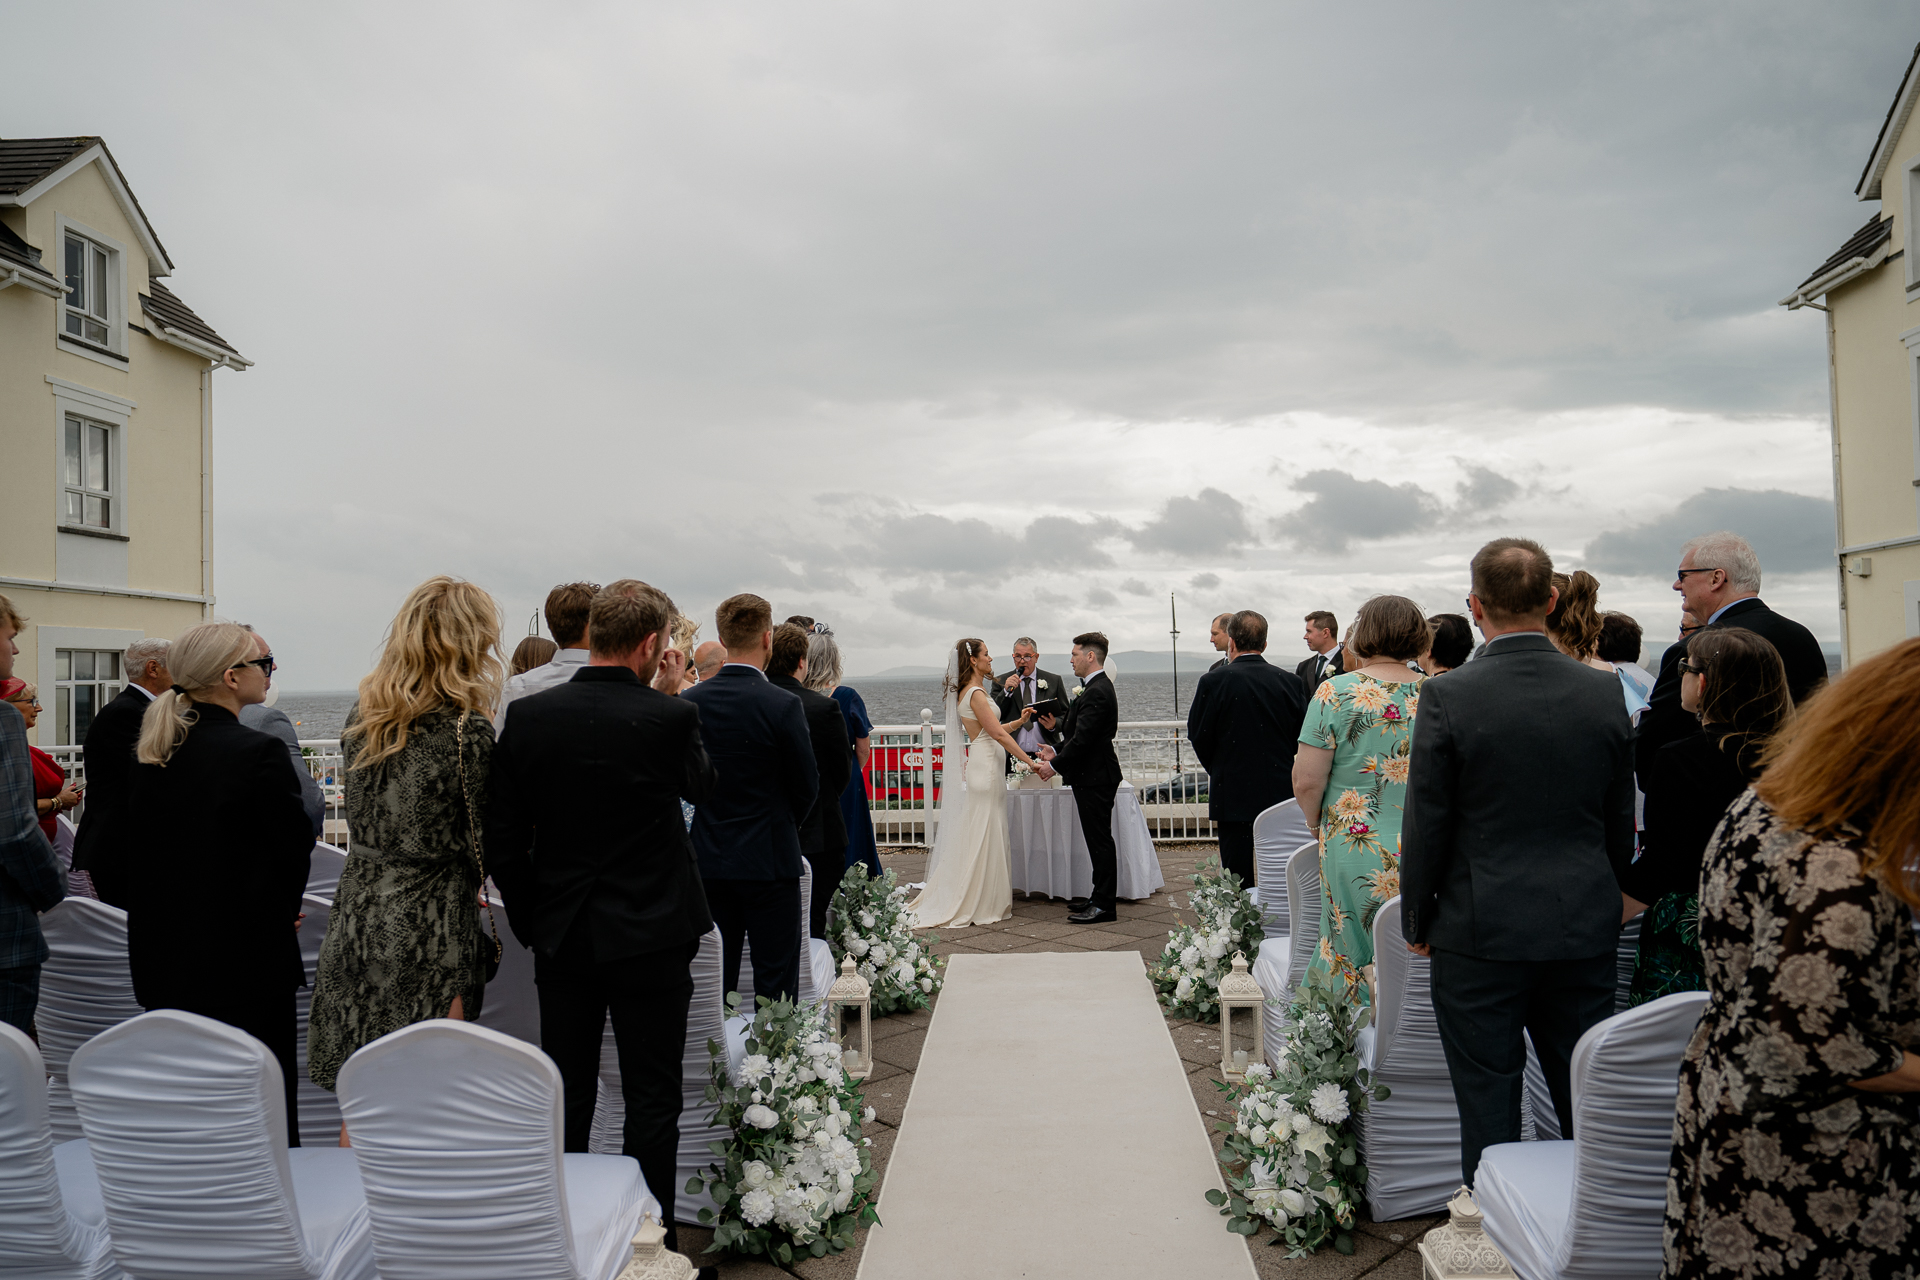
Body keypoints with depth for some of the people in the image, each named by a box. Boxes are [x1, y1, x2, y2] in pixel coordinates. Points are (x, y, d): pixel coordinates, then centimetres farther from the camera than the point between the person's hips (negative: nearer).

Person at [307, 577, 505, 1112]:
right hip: (426, 932, -7)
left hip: (355, 918, 7)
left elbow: (362, 817, 13)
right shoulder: (467, 730, -17)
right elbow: (481, 845, -10)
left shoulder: (361, 716, 5)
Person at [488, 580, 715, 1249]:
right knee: (652, 1101, 10)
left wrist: (530, 921, 10)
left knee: (566, 1099, 17)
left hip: (561, 938, 4)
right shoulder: (671, 716, -16)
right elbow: (704, 788, 5)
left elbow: (501, 836, -2)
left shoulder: (529, 715, -6)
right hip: (650, 937, -3)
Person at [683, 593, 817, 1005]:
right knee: (775, 985, 4)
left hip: (708, 861, 5)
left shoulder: (689, 701, -2)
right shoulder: (782, 705, -15)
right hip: (770, 862, -4)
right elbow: (806, 785, -5)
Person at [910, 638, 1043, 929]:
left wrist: (1019, 720, 17)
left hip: (986, 766, 10)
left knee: (984, 836, 12)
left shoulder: (970, 691, 14)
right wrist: (1030, 762, -20)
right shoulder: (976, 693, -16)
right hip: (986, 767, -10)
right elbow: (998, 734, -20)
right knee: (983, 836, -3)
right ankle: (979, 905, 4)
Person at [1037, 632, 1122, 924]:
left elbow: (1082, 739, -23)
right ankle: (1101, 897, 24)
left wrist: (1055, 764, -14)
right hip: (1093, 775, 11)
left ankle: (1104, 905, 3)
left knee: (1100, 840, -4)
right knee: (1098, 839, 15)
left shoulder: (1097, 692, -20)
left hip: (1095, 778, -11)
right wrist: (1058, 751, 11)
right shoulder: (1098, 687, 14)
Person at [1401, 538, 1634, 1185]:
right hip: (1587, 930, 4)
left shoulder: (1448, 696, -15)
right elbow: (1620, 822, 7)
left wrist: (1417, 922, 3)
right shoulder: (1605, 690, -2)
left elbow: (1426, 827, -10)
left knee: (1489, 1103, 8)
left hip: (1481, 934, -4)